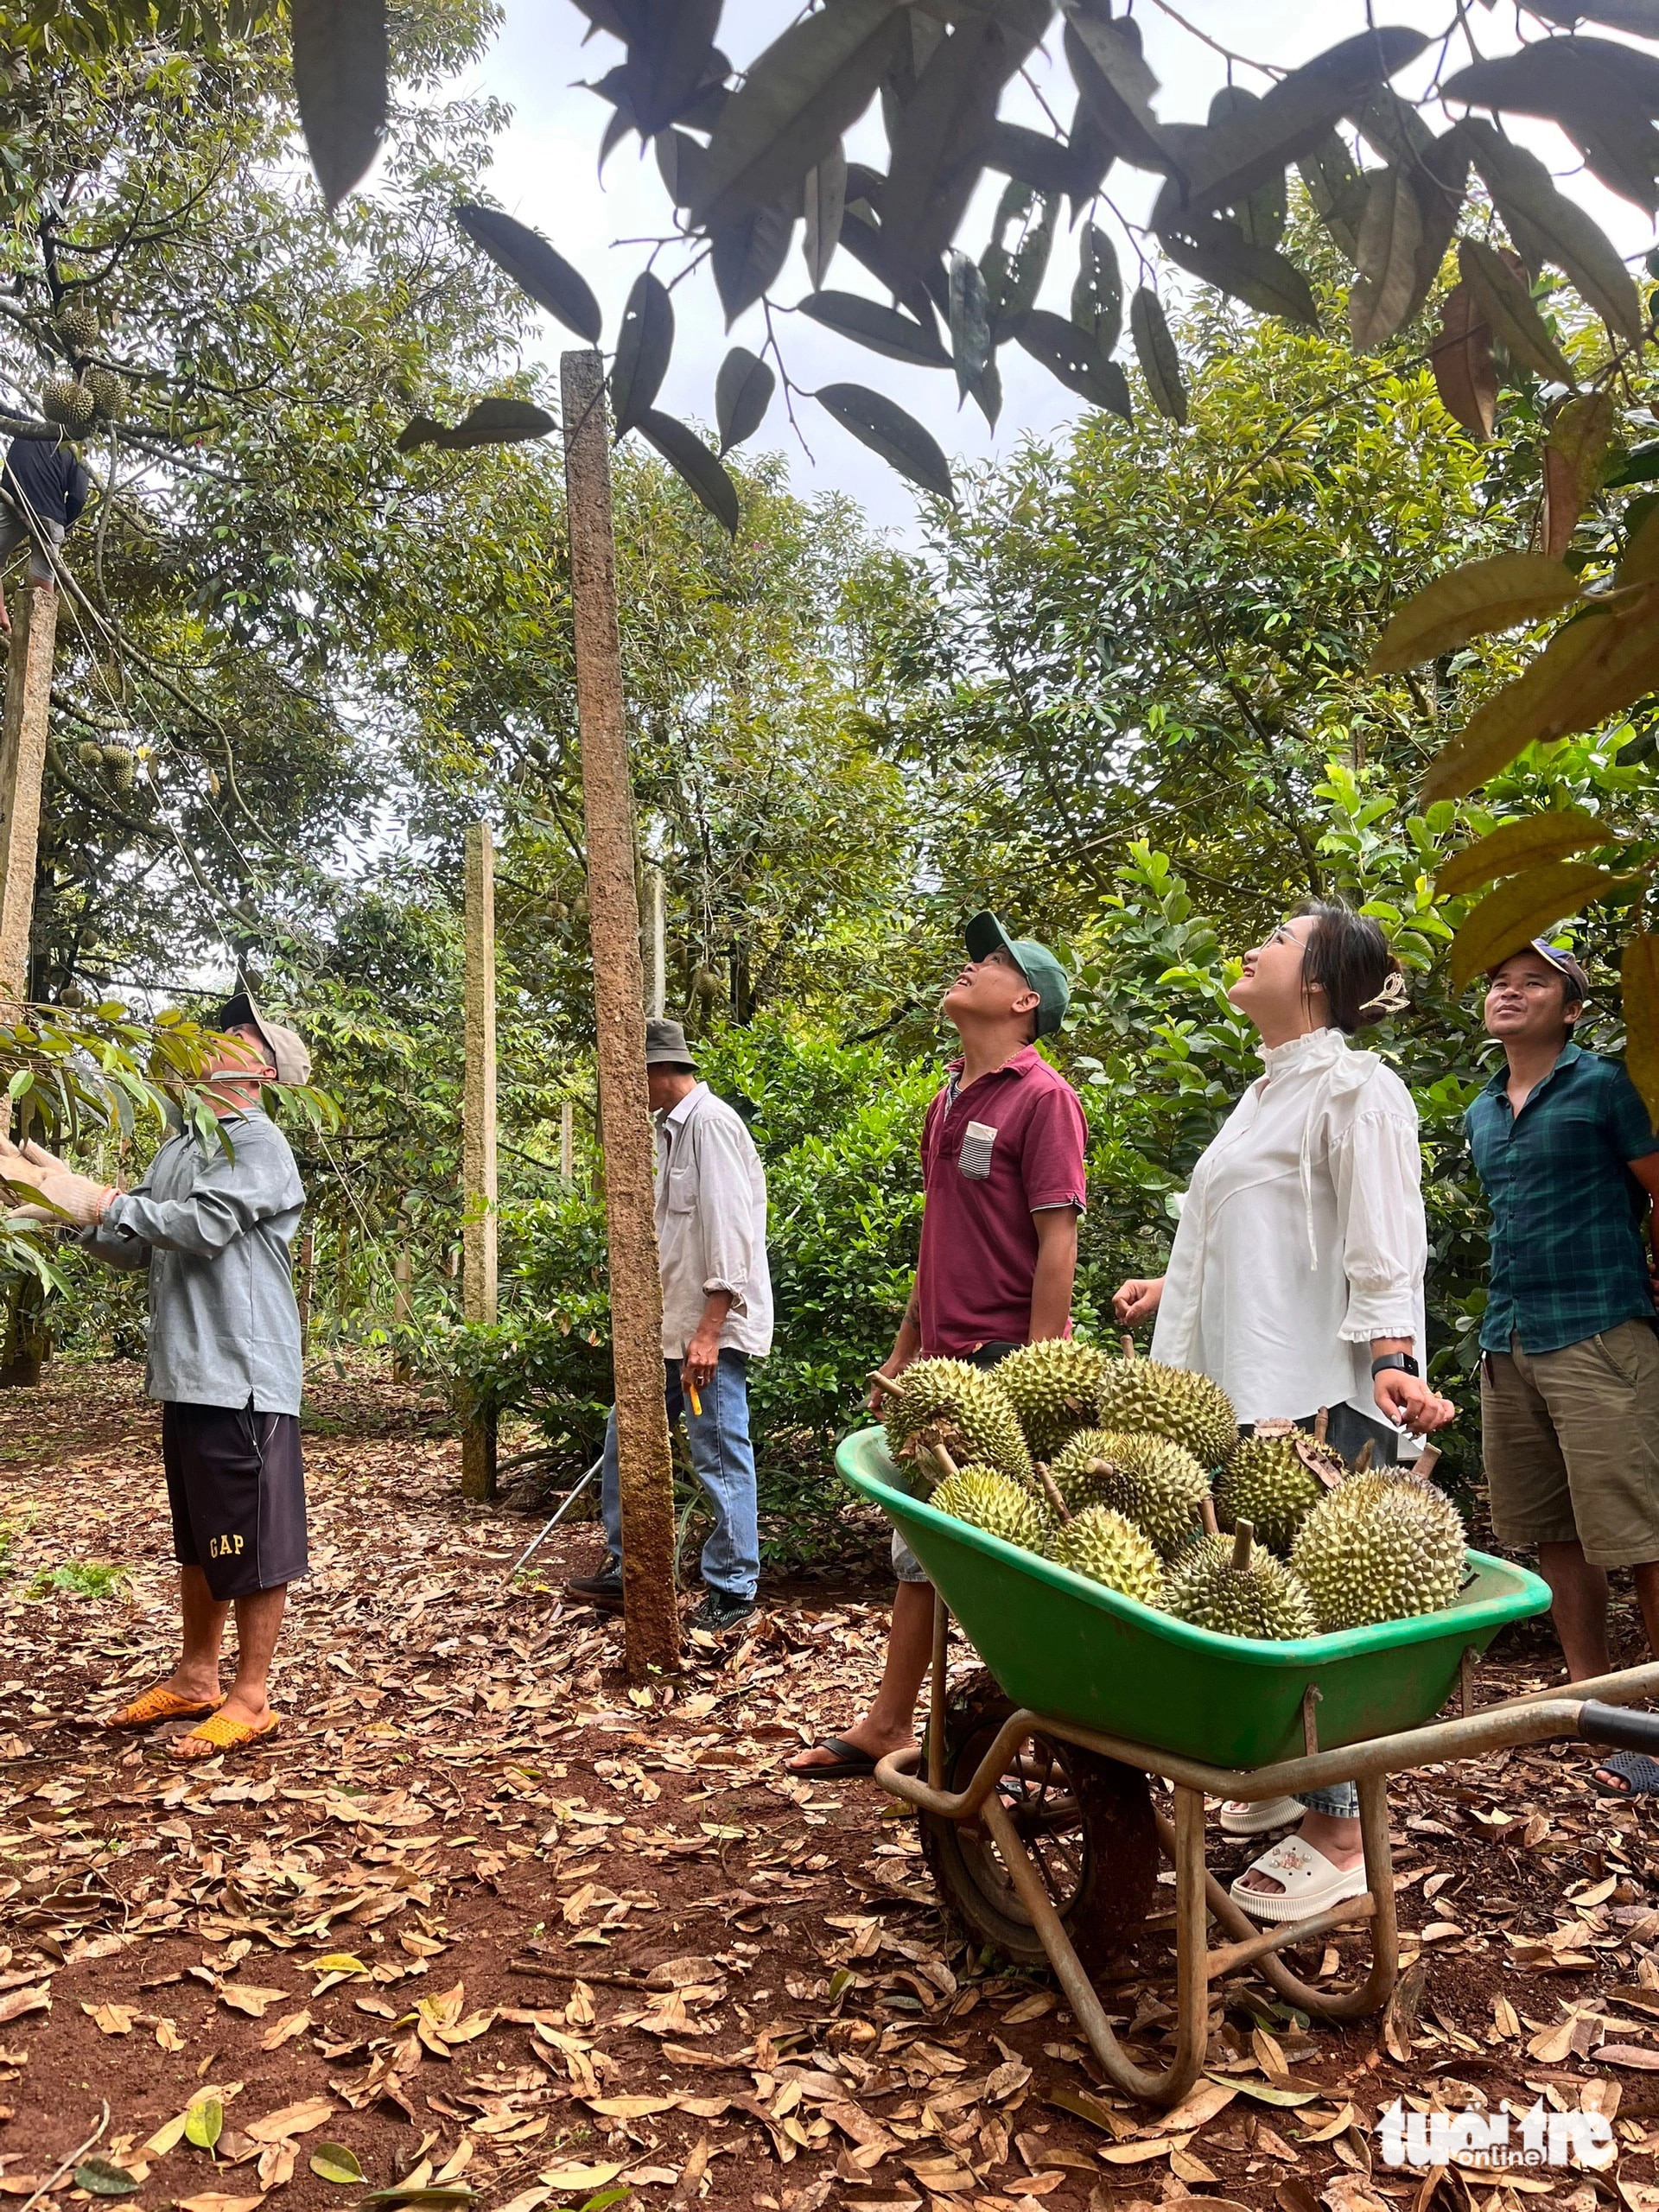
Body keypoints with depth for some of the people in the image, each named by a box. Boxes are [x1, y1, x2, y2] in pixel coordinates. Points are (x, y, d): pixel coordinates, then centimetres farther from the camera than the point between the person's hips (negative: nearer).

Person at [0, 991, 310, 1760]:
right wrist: (70, 1206, -1)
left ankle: (251, 1697, 9)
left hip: (244, 1376, -9)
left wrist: (96, 1200, -16)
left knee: (253, 1540, 0)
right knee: (199, 1539, 18)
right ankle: (195, 1678, 30)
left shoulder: (257, 1142, -9)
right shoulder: (180, 1147, 17)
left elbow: (204, 1227, -21)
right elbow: (134, 1248, 14)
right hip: (188, 1375, 9)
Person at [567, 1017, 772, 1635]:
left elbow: (727, 1231, -20)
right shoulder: (669, 1128, 17)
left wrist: (708, 1331, -22)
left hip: (711, 1327, -10)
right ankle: (625, 1569, 27)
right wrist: (677, 1325, 20)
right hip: (669, 1325, 10)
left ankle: (732, 1590, 10)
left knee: (721, 1456, -2)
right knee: (626, 1439, 15)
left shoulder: (710, 1123, -13)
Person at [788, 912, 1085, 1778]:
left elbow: (1057, 1242, -16)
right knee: (917, 1549, 15)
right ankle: (886, 1726, 27)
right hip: (939, 1367, 8)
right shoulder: (947, 1100, 14)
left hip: (1005, 1364, -8)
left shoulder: (1041, 1097, -11)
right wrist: (903, 1350, 18)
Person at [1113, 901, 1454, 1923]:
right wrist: (1172, 1289, 29)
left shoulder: (1353, 1088, -8)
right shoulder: (1271, 1090, 19)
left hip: (1321, 1392, -9)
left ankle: (1338, 1834, 9)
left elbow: (1381, 1244, -16)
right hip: (1249, 1381, 9)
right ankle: (1287, 1779, 28)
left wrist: (1390, 1358, -27)